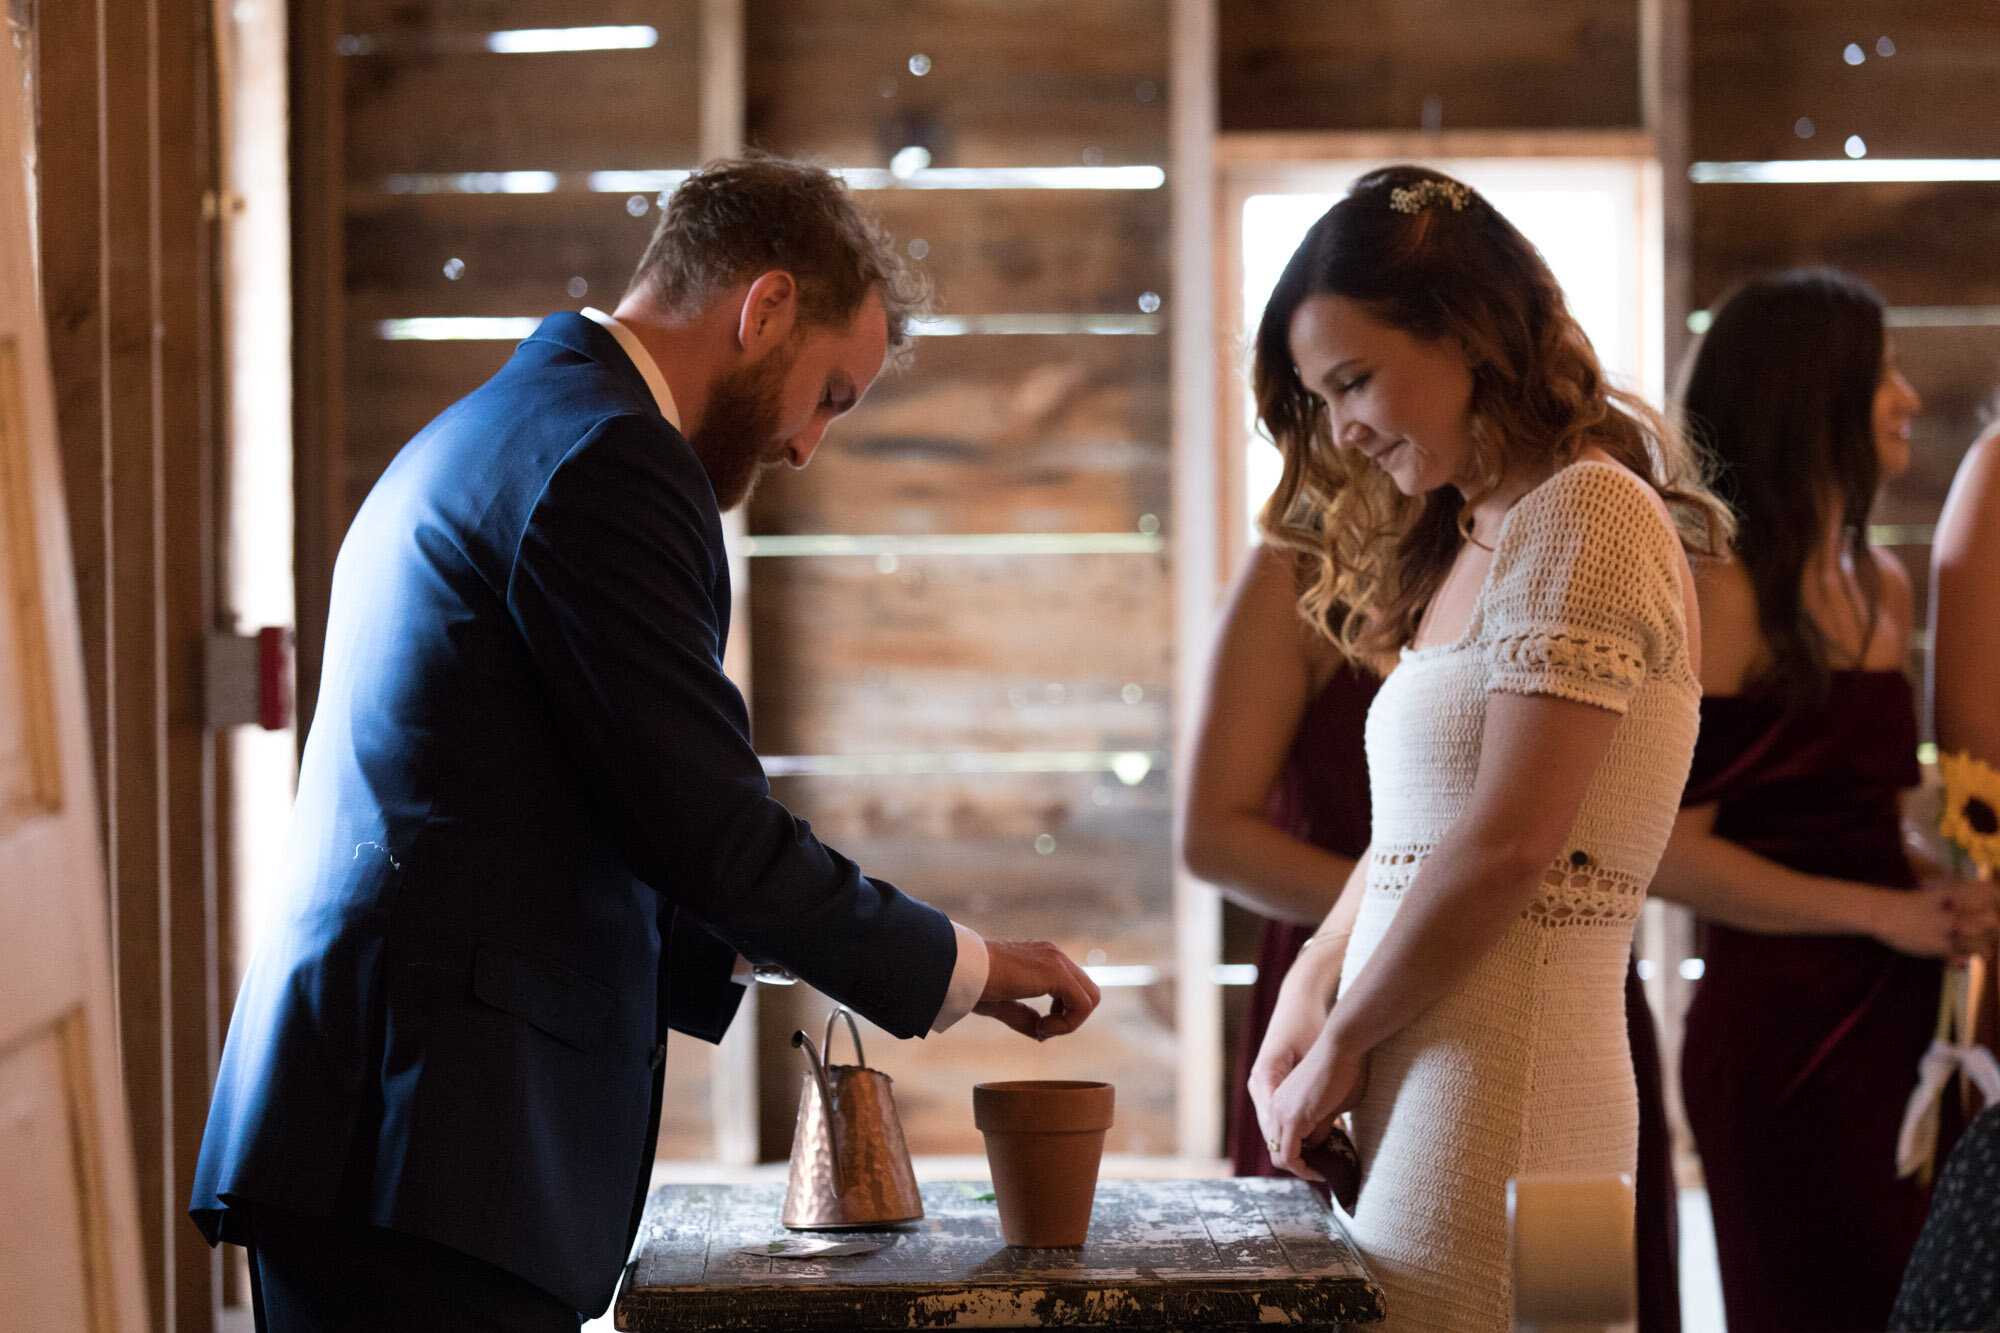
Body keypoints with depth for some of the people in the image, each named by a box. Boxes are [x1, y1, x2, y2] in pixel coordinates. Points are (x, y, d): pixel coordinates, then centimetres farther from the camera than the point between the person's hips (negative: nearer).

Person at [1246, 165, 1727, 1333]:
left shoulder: (1584, 515, -10)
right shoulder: (1473, 546, 18)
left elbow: (1510, 837, -17)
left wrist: (1343, 1039, -8)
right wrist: (1309, 994, 5)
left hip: (1495, 1097, -8)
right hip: (1428, 1085, 8)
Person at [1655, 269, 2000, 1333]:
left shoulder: (1882, 586, 13)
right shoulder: (1728, 592, -12)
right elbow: (1668, 852, -17)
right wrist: (1882, 910, -17)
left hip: (1897, 1008, 8)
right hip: (1782, 1024, -8)